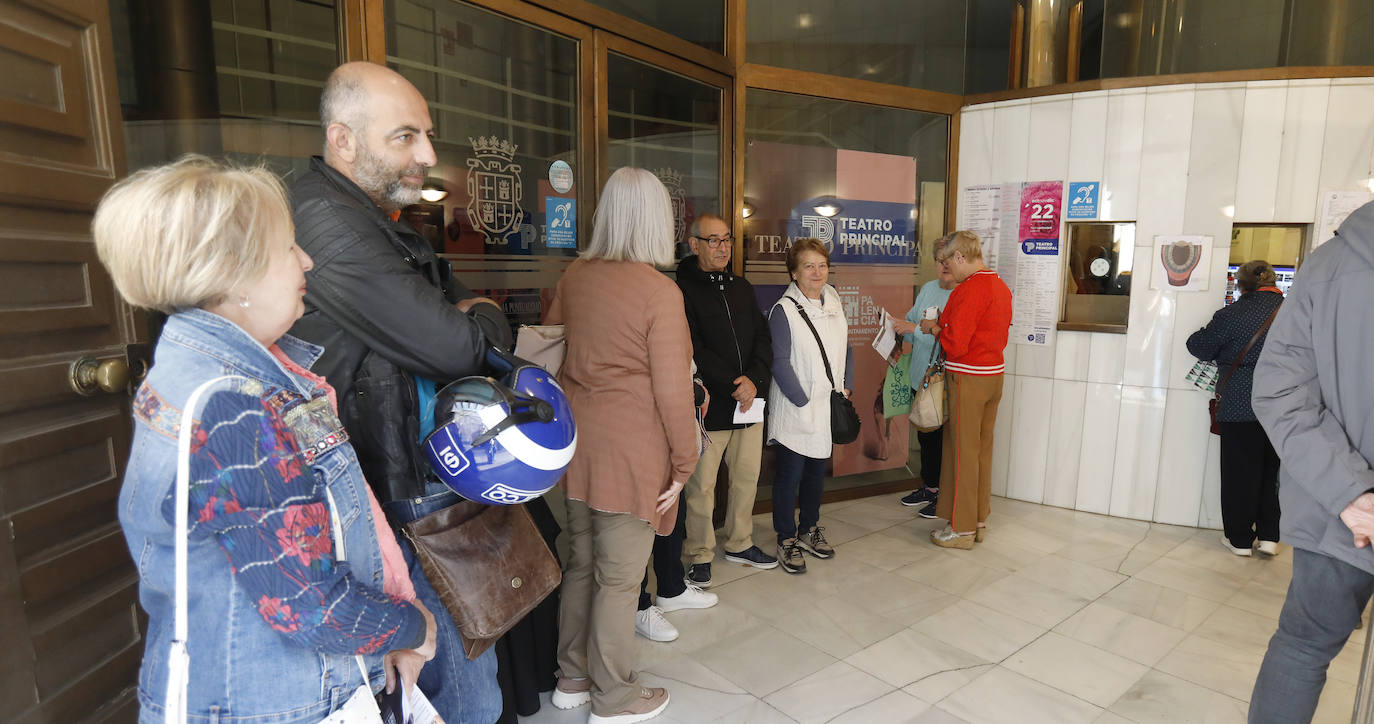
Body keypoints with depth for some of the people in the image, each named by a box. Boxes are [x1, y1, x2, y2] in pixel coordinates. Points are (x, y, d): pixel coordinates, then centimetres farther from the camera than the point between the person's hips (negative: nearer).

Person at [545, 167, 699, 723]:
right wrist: (684, 460, -4)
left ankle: (572, 679, 38)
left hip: (577, 442, 6)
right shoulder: (660, 292, -15)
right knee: (618, 577, 8)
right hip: (630, 452, -6)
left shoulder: (575, 277, 3)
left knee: (581, 562, 20)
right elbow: (671, 389, -15)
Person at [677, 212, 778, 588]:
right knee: (701, 486, 1)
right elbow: (693, 351, -15)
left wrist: (753, 379, -8)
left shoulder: (742, 288, 14)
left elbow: (763, 339, 9)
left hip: (749, 402, 7)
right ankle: (700, 555, 19)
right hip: (708, 406, -6)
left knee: (747, 478, 16)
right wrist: (732, 384, -15)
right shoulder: (683, 290, -8)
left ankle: (739, 543, 34)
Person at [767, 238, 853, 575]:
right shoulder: (783, 310, -12)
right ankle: (787, 539, 18)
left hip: (828, 409, 6)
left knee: (817, 471, 18)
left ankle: (810, 529, 34)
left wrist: (846, 388, 4)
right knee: (789, 475, 3)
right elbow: (780, 363, -15)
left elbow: (846, 349, 16)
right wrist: (805, 402, -16)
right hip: (795, 412, -6)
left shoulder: (834, 304, 8)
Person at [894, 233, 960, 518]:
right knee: (925, 434, 18)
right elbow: (912, 321, 19)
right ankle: (930, 487, 35)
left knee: (944, 438, 3)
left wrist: (916, 330, -24)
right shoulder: (928, 288, 9)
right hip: (921, 377, 8)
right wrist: (899, 326, -1)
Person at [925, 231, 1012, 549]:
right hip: (994, 374, 9)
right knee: (982, 449, 16)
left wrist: (934, 328, -2)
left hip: (968, 379, -9)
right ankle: (979, 520, 28)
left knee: (963, 452, 1)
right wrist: (947, 323, 10)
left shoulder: (968, 290, -19)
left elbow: (956, 345, -21)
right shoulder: (1001, 287, 10)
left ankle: (962, 529, 12)